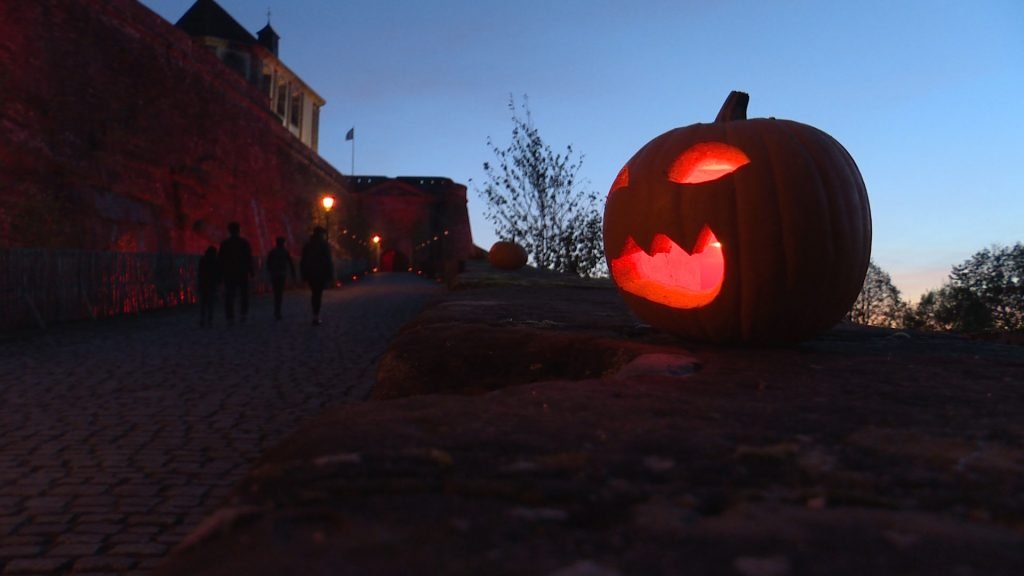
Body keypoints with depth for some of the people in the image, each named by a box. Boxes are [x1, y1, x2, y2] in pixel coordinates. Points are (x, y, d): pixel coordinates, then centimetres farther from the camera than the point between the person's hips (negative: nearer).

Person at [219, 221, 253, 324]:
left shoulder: (224, 244, 1)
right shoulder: (244, 242, -1)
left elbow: (221, 260, 1)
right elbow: (249, 258, -4)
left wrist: (221, 274, 5)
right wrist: (251, 271, 1)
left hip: (228, 273, 1)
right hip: (242, 273, 0)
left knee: (229, 296, 3)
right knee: (243, 294, 14)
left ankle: (230, 318, -2)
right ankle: (242, 313, -1)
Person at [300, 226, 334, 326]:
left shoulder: (307, 245, 11)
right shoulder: (324, 245, -5)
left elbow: (303, 261, 10)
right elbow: (328, 261, -12)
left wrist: (304, 275, 12)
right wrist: (330, 274, -9)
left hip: (309, 273, 5)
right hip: (321, 273, -5)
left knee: (314, 293, 15)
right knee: (318, 294, -4)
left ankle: (316, 315, 13)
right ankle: (316, 316, -8)